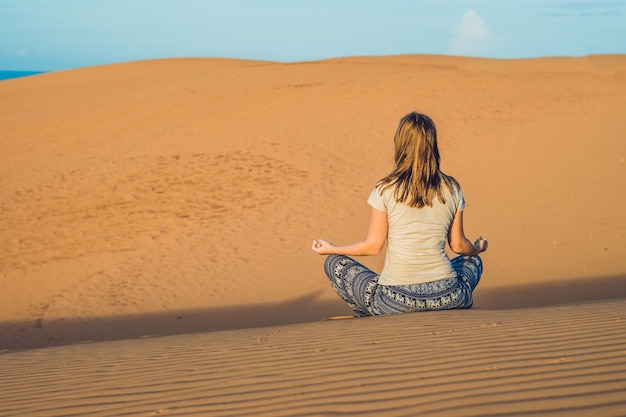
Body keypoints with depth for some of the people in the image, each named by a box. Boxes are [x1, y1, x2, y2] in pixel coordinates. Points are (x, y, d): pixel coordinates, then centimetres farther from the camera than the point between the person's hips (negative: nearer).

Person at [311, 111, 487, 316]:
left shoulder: (385, 190, -6)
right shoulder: (451, 188, 3)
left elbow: (373, 246, -1)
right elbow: (459, 246, 10)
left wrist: (331, 249, 17)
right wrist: (478, 248, 34)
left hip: (396, 301, -3)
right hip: (447, 298, 3)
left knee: (334, 263, 18)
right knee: (473, 261, 36)